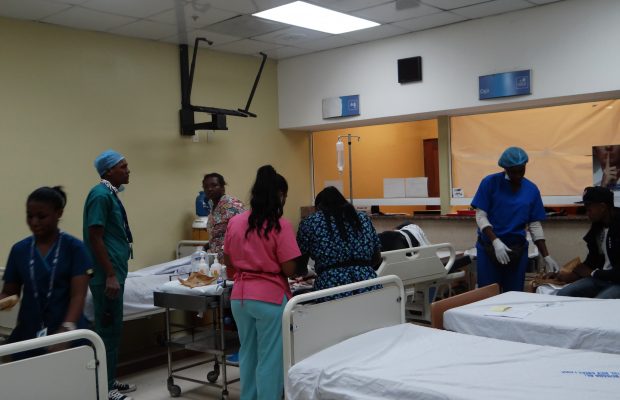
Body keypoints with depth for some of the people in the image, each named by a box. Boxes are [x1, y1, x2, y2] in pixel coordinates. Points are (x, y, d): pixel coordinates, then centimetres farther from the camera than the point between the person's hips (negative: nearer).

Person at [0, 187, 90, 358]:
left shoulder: (74, 247, -5)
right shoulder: (19, 249, 6)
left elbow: (78, 295, -11)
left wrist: (67, 327, -25)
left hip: (67, 333, -3)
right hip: (28, 333, 3)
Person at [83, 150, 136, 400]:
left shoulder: (111, 194, 14)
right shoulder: (101, 194, -15)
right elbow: (95, 237, -20)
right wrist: (110, 275, -21)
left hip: (114, 272, 10)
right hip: (106, 275, -10)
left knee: (113, 329, 15)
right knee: (107, 330, -3)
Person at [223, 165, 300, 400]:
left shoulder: (234, 222, 2)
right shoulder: (280, 226, -14)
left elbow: (228, 261, 11)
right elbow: (289, 270, -14)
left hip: (240, 296, 6)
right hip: (270, 297, -6)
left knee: (247, 354, 20)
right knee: (270, 358, 6)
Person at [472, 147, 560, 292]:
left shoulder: (532, 190, 3)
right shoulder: (490, 183, -7)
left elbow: (535, 225, 5)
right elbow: (481, 216, -10)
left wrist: (546, 257, -1)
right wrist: (496, 242, -23)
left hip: (517, 249, 3)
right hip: (488, 247, -3)